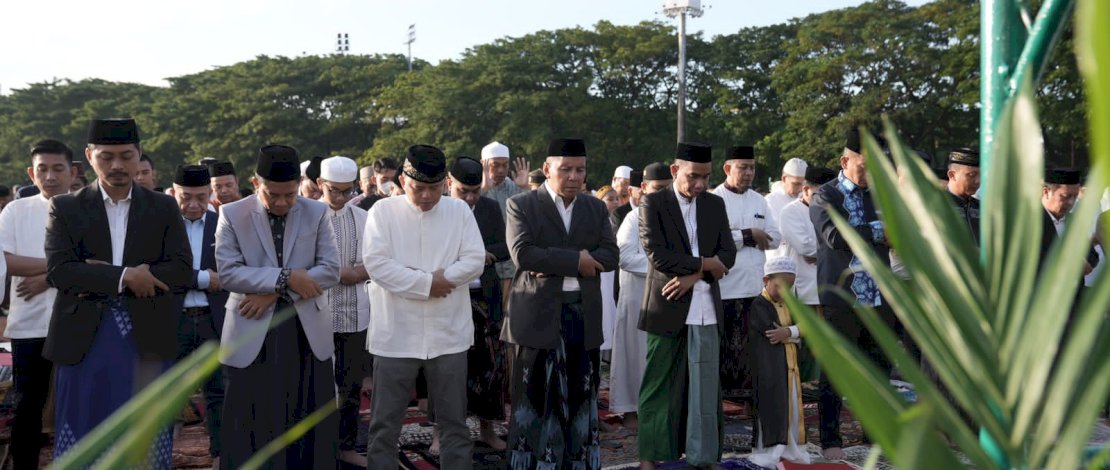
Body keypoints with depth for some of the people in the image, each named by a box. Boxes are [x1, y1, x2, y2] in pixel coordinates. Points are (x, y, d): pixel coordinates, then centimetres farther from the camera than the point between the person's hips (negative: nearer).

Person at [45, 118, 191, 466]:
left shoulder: (164, 208, 6)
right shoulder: (65, 208, 5)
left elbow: (182, 271, -5)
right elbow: (58, 270, -7)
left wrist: (99, 281, -12)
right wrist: (123, 277, -18)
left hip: (148, 339, 0)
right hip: (84, 339, 0)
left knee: (148, 443, 7)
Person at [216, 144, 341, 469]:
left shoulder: (317, 213, 2)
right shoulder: (232, 215, -1)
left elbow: (331, 270, -5)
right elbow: (228, 273, -10)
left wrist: (274, 292, -13)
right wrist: (284, 278, -19)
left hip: (307, 333, 1)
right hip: (252, 336, -1)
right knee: (252, 428, 6)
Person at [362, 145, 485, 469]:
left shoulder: (460, 211, 5)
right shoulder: (383, 211, -1)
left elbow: (475, 260, -2)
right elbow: (376, 263, -12)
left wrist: (442, 278, -16)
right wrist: (427, 282, -13)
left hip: (448, 334, 2)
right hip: (396, 334, -1)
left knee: (453, 421, 10)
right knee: (385, 422, 7)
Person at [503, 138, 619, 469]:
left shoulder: (596, 208, 13)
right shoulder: (522, 205, 0)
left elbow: (610, 255, 1)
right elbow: (522, 253, -14)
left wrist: (554, 264, -12)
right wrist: (576, 261, -14)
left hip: (585, 316, 4)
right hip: (538, 315, -4)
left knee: (581, 398, 8)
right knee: (535, 400, 2)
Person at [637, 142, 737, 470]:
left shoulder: (715, 204, 10)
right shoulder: (652, 204, -4)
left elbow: (728, 254, 3)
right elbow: (658, 256, -13)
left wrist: (693, 275, -11)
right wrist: (703, 264, -10)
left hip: (706, 309, 4)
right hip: (667, 308, -4)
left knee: (706, 384, 6)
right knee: (659, 385, 4)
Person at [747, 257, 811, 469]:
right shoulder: (759, 305, -11)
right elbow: (772, 331, -21)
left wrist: (789, 331, -16)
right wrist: (796, 332, -8)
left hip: (791, 365, 8)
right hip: (768, 368, -8)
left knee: (793, 407, 12)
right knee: (770, 407, -6)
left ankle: (790, 448, 24)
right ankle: (766, 451, 1)